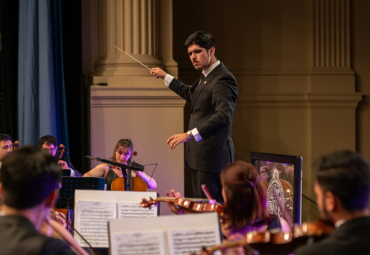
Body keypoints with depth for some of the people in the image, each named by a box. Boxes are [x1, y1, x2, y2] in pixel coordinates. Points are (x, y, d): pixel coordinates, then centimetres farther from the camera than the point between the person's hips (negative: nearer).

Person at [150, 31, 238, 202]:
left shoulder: (223, 79, -17)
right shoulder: (206, 77, 17)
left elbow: (223, 116, -31)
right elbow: (190, 94, 39)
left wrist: (190, 135, -36)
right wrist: (165, 77, 42)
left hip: (212, 156, -11)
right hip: (201, 156, 11)